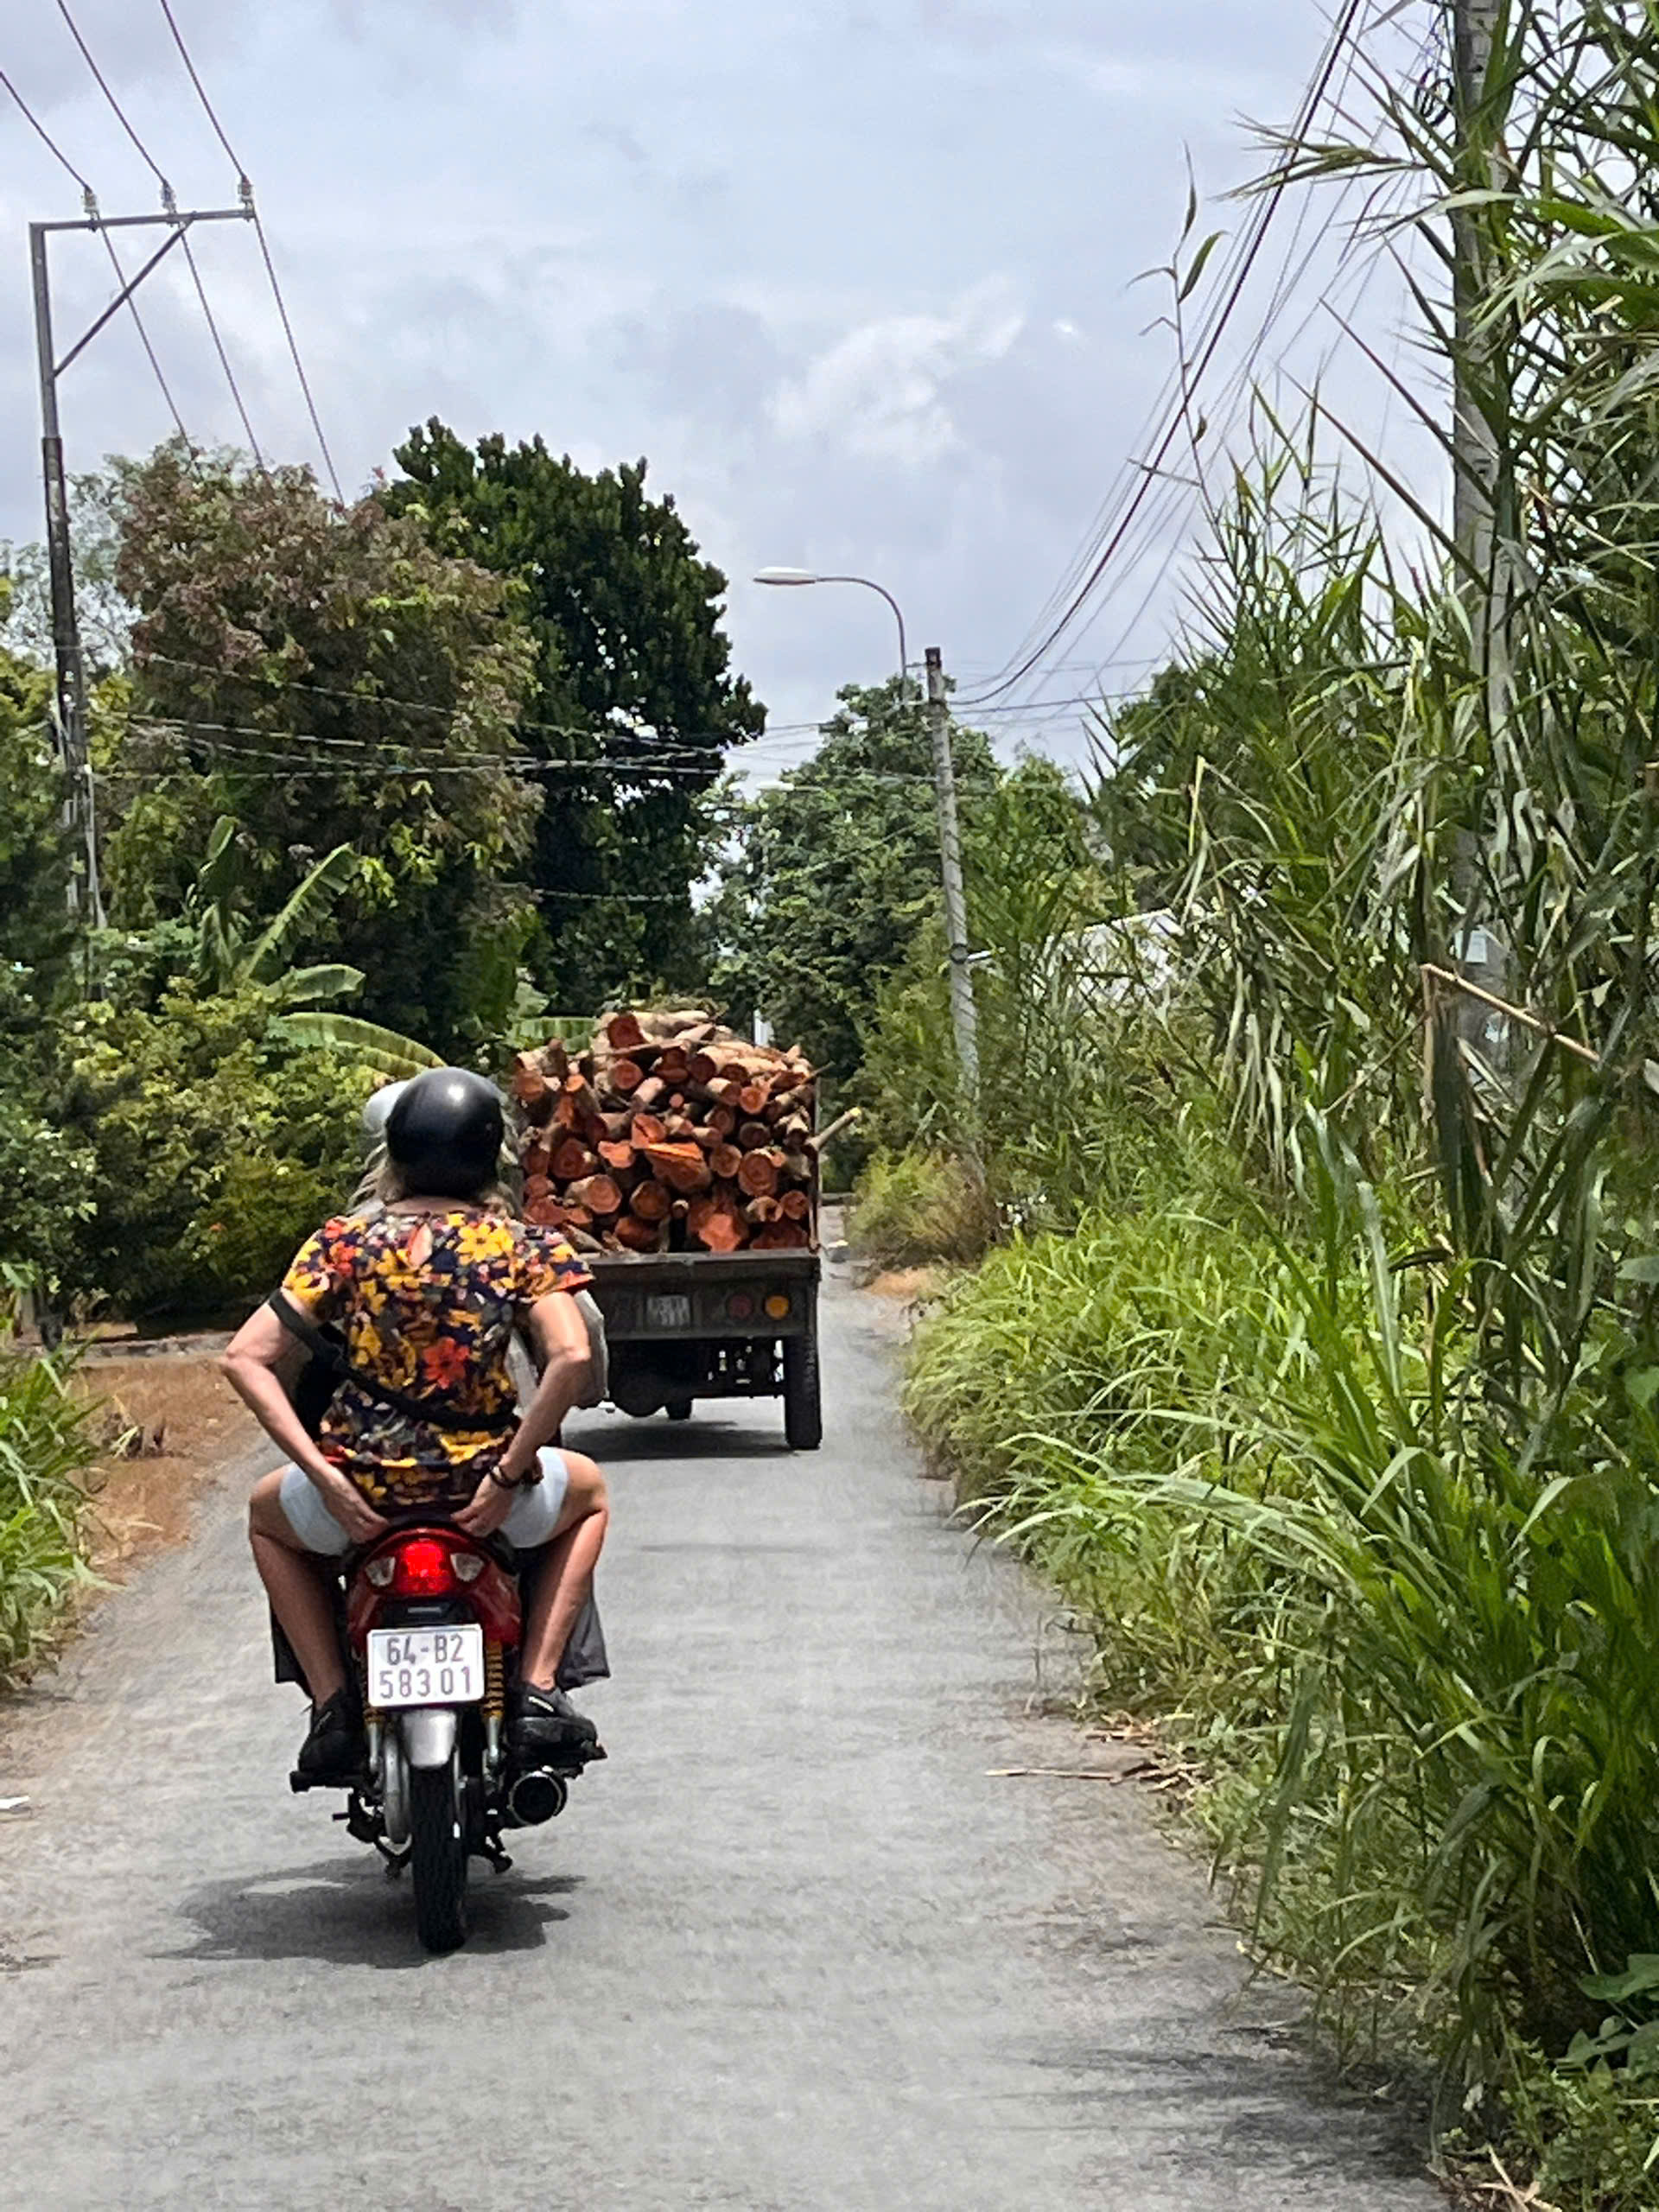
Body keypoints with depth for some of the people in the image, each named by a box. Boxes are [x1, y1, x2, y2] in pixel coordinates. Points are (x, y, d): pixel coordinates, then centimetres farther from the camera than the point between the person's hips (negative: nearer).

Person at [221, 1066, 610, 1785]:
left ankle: (332, 1706, 21)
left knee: (268, 1514, 37)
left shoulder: (342, 1245, 1)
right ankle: (536, 1693, 18)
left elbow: (246, 1359, -5)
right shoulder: (524, 1248, -2)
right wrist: (511, 1475, -11)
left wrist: (322, 1475, -6)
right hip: (481, 1491, -1)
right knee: (588, 1491, 34)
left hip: (359, 1490, 1)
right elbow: (570, 1359, -18)